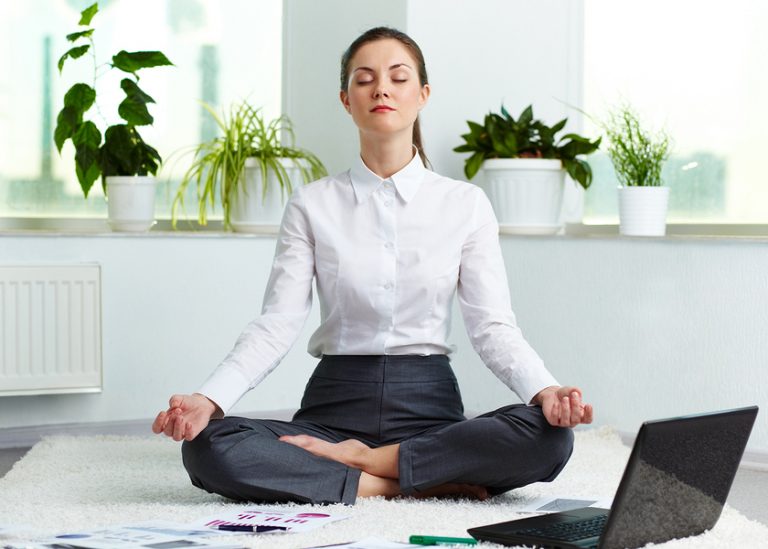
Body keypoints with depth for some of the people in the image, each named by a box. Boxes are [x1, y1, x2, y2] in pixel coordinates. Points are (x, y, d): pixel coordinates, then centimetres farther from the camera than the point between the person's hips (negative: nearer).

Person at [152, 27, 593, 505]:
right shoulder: (313, 205, 5)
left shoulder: (465, 204, 5)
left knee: (549, 437, -30)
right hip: (334, 406, 0)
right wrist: (208, 399, -21)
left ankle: (359, 458, -16)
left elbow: (493, 325, -3)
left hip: (429, 405, 0)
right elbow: (277, 323, -3)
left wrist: (545, 390, -24)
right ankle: (405, 482, -22)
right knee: (207, 447, -29)